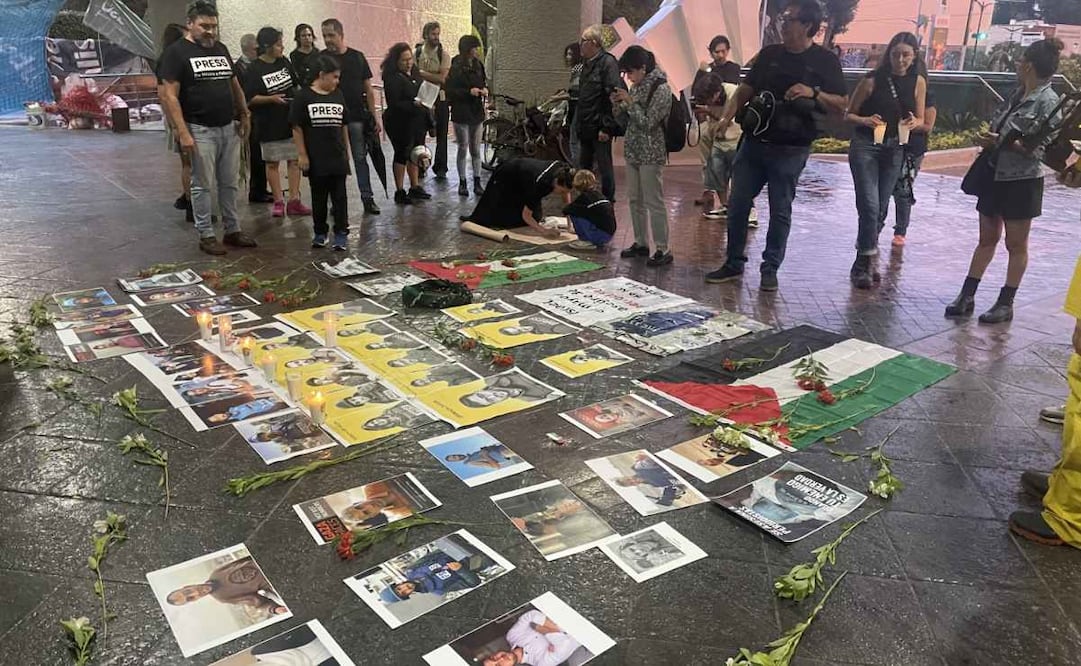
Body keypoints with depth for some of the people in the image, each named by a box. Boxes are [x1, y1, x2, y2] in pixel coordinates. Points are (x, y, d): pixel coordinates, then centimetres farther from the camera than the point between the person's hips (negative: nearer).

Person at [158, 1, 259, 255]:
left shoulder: (221, 49, 13)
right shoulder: (176, 52, -6)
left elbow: (235, 84, 22)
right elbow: (170, 96, -11)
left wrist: (244, 114, 13)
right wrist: (183, 133, -17)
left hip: (229, 128, 6)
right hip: (201, 130, -6)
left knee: (229, 183, 11)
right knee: (202, 185, 1)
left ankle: (233, 230, 20)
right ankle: (206, 235, 9)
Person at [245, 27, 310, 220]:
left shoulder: (284, 62, 5)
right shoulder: (255, 69, -10)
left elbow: (295, 85, 18)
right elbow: (250, 98, -12)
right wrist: (271, 98, -22)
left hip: (291, 120, 5)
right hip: (269, 124, -5)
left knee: (295, 159, 3)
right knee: (272, 163, 5)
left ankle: (294, 200, 8)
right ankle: (278, 201, 13)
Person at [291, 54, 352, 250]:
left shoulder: (338, 95, 8)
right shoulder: (304, 96, -5)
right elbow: (297, 127, -5)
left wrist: (346, 150, 14)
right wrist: (302, 154, -7)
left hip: (337, 156, 3)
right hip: (316, 158, -3)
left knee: (339, 196, 2)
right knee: (319, 197, 9)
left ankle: (341, 233, 7)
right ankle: (319, 233, 20)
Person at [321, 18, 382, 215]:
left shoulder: (357, 57, 5)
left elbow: (368, 88, 7)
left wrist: (375, 116, 3)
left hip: (357, 117, 1)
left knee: (360, 158, 5)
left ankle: (367, 198, 10)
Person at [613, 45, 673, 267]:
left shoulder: (660, 88, -12)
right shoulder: (636, 87, 11)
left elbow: (648, 122, -18)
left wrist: (630, 102, -15)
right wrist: (618, 105, -1)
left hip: (650, 154, -8)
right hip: (633, 151, 8)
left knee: (653, 202, -7)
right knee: (635, 200, 13)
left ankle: (663, 249, -2)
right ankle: (641, 243, 23)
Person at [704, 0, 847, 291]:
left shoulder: (825, 61, -1)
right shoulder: (769, 54, 10)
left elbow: (842, 104, -3)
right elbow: (744, 90, 12)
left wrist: (814, 93, -20)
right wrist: (726, 117, -5)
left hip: (790, 149, -4)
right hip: (754, 142, 4)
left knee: (780, 211, 3)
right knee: (737, 204, 6)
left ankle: (770, 269, 15)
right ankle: (734, 264, 18)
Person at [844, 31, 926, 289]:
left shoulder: (918, 82, 3)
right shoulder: (873, 79, -7)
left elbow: (920, 119, 10)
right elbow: (849, 114, 0)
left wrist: (914, 122, -13)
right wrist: (865, 120, -21)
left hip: (894, 150, 4)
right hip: (865, 145, -4)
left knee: (881, 209, 10)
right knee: (870, 206, -13)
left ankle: (866, 259, 26)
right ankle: (866, 262, -2)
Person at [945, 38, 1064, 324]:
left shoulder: (1048, 101, -12)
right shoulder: (1018, 94, 9)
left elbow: (1037, 147, -16)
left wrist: (1001, 142, -22)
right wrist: (988, 139, -6)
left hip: (1022, 182, -7)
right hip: (995, 175, 7)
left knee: (1016, 245, 5)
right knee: (987, 239, 11)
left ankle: (1006, 303, 13)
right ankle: (967, 295, 15)